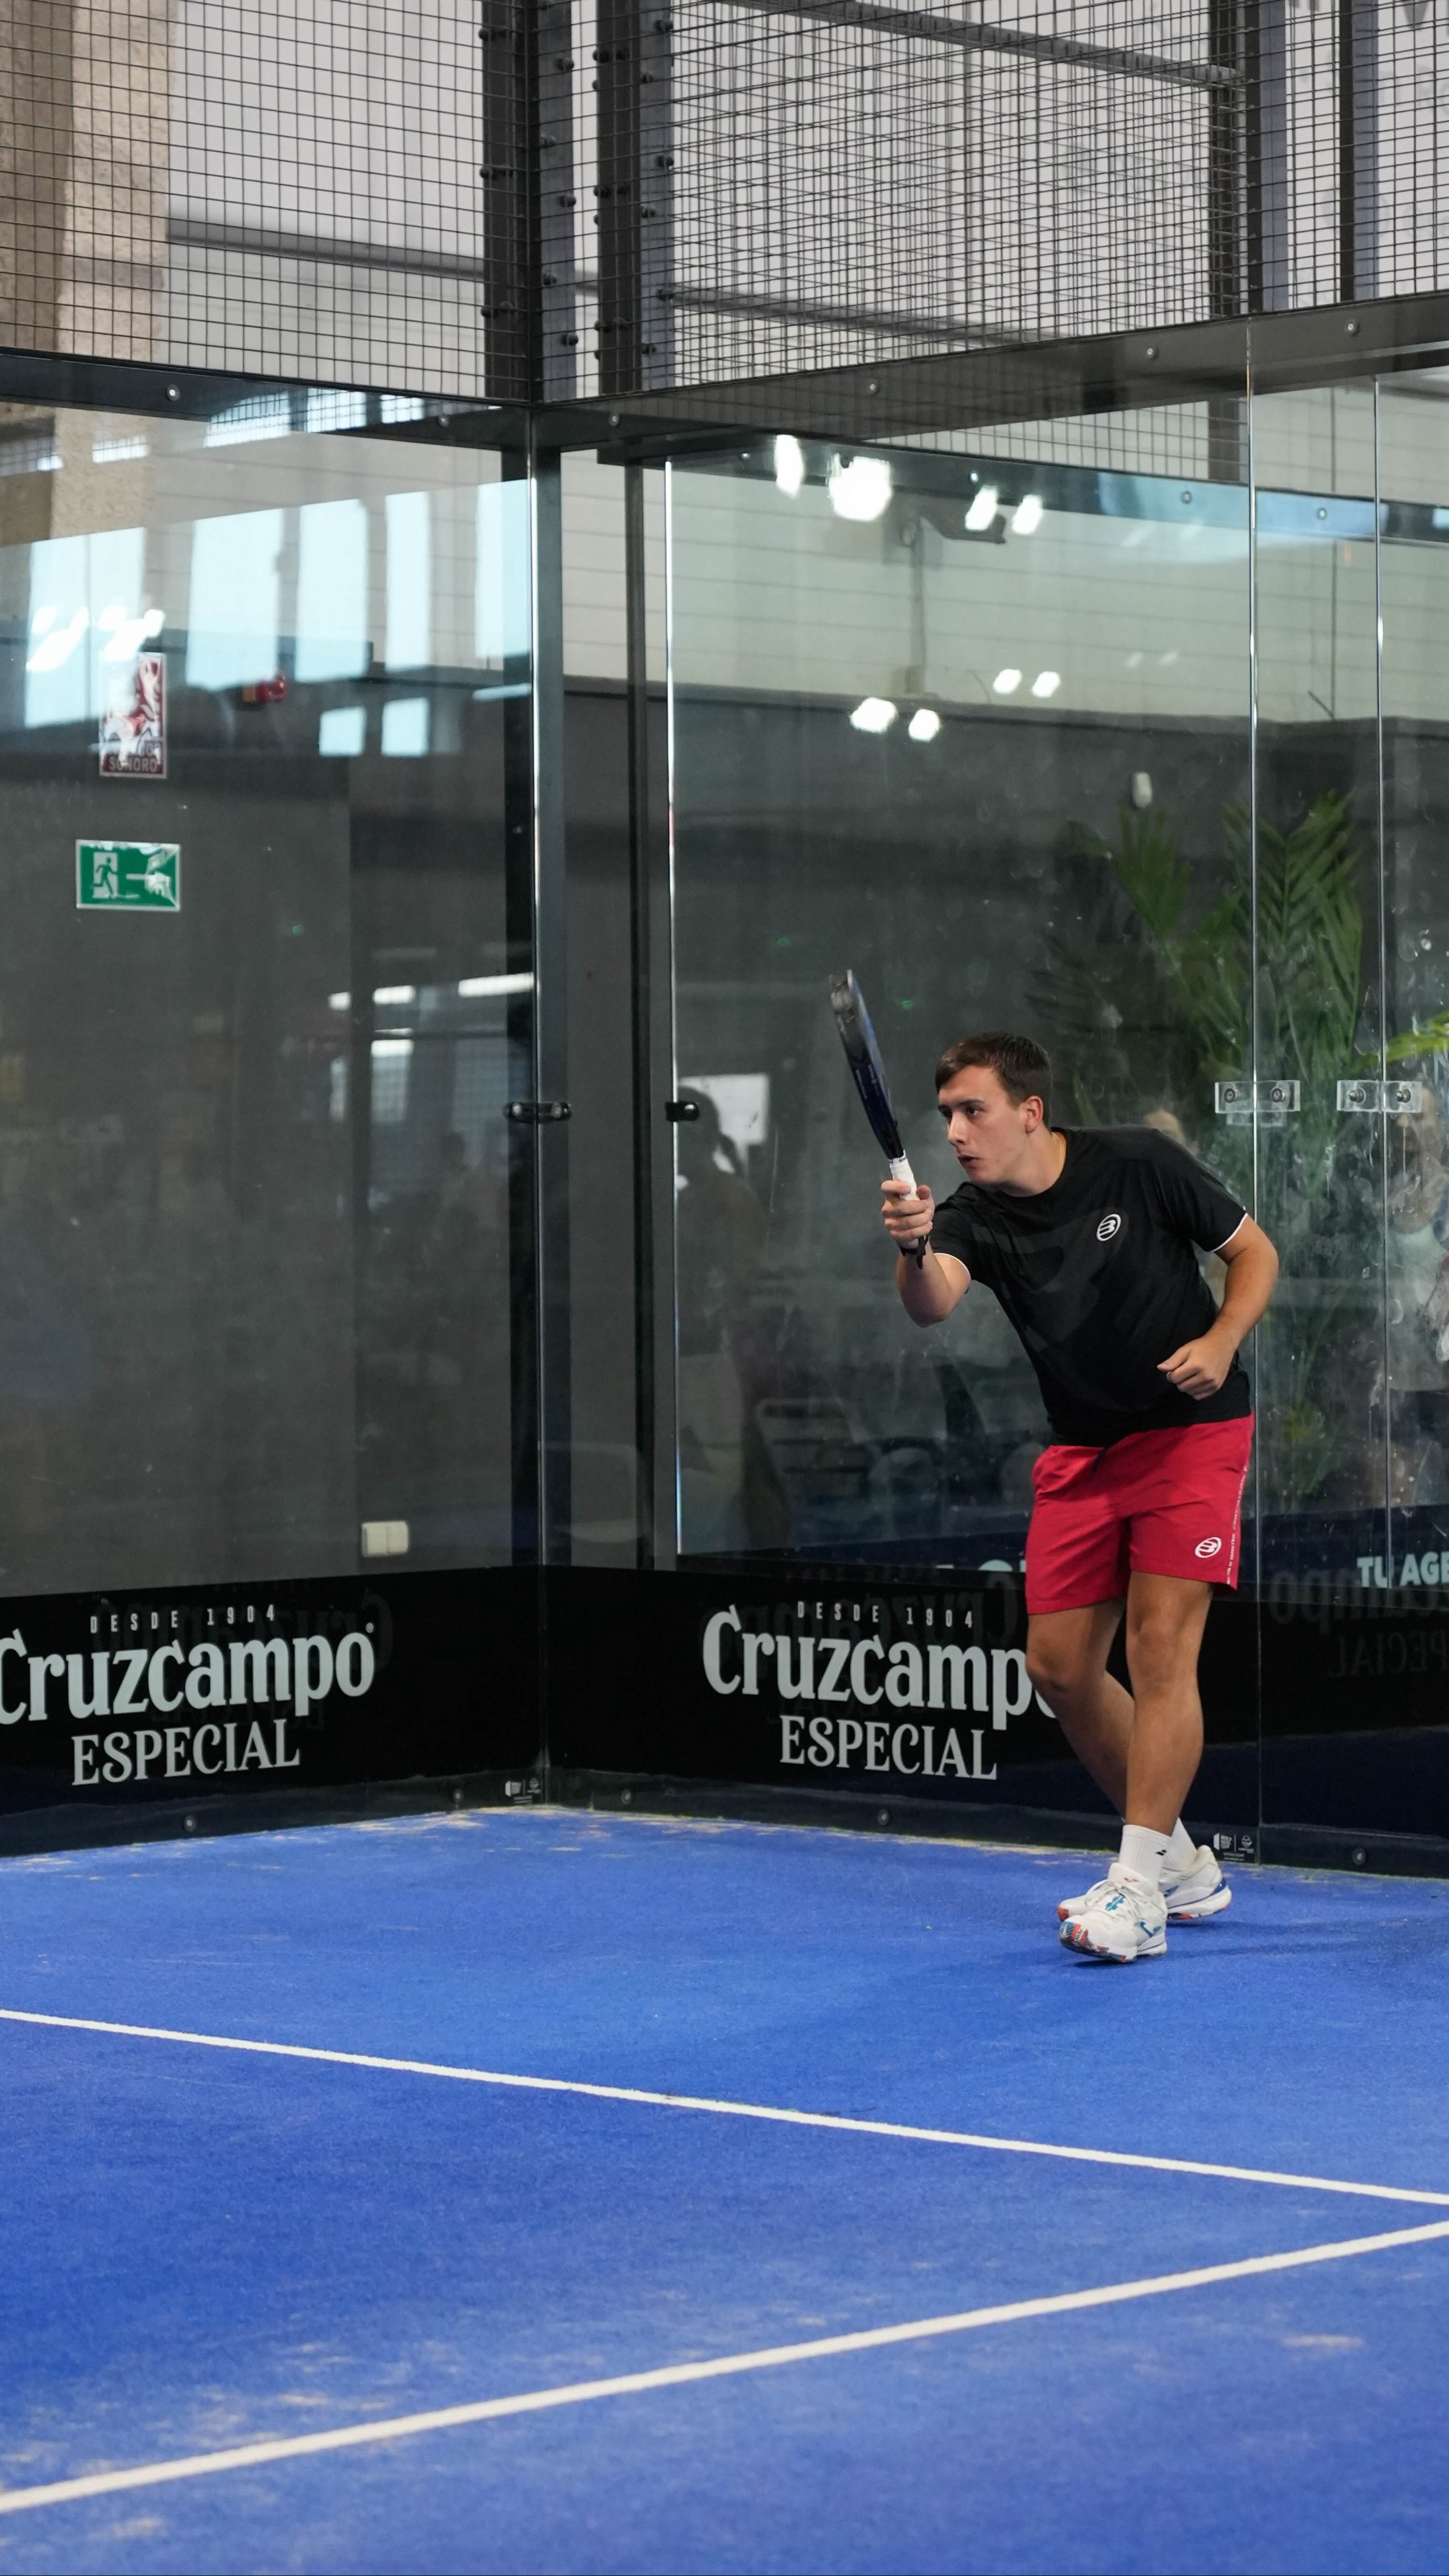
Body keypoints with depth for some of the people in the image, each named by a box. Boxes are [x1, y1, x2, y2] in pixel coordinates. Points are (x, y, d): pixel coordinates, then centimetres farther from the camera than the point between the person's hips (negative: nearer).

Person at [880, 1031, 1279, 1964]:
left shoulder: (1139, 1165, -14)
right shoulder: (975, 1219, -8)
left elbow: (1254, 1249, -3)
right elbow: (933, 1303, -29)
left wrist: (1221, 1341, -20)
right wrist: (912, 1249, -51)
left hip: (1191, 1427, -5)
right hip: (1083, 1452, 5)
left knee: (1159, 1651, -14)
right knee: (1060, 1665, 3)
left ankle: (1138, 1892, -13)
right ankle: (1180, 1864, 19)